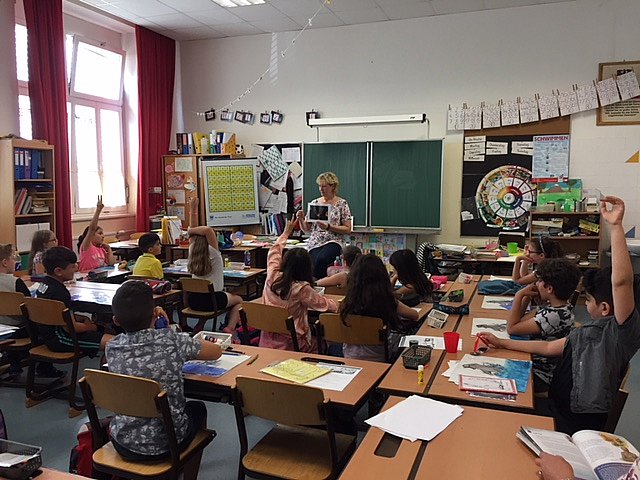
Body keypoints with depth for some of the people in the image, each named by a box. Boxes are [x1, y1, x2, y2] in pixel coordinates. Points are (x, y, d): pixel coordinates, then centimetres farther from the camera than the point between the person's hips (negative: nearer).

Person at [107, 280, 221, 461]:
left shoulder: (112, 348, -9)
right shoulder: (172, 340, -19)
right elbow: (217, 351, -3)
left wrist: (164, 332, 6)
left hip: (124, 445, 3)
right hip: (166, 444, -3)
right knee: (198, 408, 30)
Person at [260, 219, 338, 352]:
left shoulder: (272, 277, -8)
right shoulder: (302, 289, -22)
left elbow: (274, 252, 12)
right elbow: (328, 305, -11)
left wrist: (286, 232, 25)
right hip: (290, 346, -6)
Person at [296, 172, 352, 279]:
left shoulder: (342, 204, 3)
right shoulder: (314, 203, 13)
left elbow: (348, 229, -2)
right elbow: (306, 229, 14)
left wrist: (329, 227, -14)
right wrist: (301, 220, -7)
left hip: (333, 242, -2)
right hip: (315, 243, 3)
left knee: (321, 259, -34)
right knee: (316, 263, -30)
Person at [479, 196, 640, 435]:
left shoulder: (621, 331, -16)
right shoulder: (588, 329, 13)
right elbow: (548, 347, 22)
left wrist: (616, 225, -35)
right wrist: (501, 343, 23)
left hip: (579, 424, -8)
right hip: (554, 407, 8)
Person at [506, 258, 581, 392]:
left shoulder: (554, 316, -29)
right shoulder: (559, 306, 1)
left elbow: (511, 328, -23)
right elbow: (520, 320, 7)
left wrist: (519, 295, -17)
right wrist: (527, 296, -5)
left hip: (539, 376, -8)